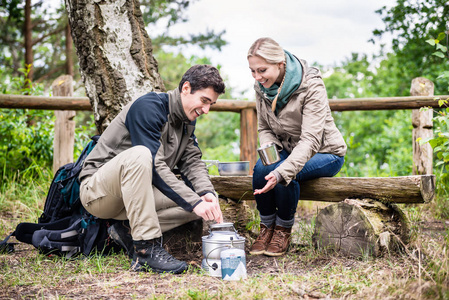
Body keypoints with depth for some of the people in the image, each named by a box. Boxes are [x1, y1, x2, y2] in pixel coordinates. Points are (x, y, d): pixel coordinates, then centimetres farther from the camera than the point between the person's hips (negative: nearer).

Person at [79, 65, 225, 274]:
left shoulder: (187, 120, 8)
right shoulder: (149, 106, -19)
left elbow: (192, 162, 2)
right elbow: (155, 166, -27)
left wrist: (207, 193, -19)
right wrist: (194, 203, -31)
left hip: (135, 192, 8)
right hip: (98, 192, -7)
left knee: (203, 201, -10)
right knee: (139, 154, -38)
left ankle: (128, 232, -7)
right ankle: (146, 250, -35)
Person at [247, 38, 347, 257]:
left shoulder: (312, 86, -26)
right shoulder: (261, 86, -7)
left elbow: (310, 140, -33)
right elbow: (264, 129, 4)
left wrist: (281, 172, -46)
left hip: (325, 153, -5)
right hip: (288, 148, 5)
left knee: (286, 174, -33)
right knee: (261, 168, -28)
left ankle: (284, 230, -7)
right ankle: (266, 228, -6)